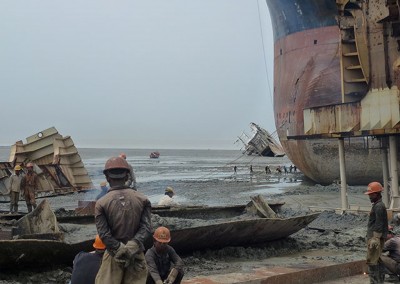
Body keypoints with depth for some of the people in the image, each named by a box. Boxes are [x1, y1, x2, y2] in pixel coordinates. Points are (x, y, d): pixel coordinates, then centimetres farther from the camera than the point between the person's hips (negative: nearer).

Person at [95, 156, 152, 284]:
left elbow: (104, 234, -12)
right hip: (137, 254, 2)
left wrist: (120, 250, -9)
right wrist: (133, 245, -15)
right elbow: (146, 228, -8)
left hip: (114, 255, -2)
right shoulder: (142, 199, 0)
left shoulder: (101, 203, -7)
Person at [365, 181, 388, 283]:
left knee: (372, 261, -10)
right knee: (378, 261, 14)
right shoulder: (377, 205, 16)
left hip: (375, 237, -10)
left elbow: (379, 225, -21)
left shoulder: (379, 206, -15)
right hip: (374, 237, 10)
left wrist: (375, 239, -22)